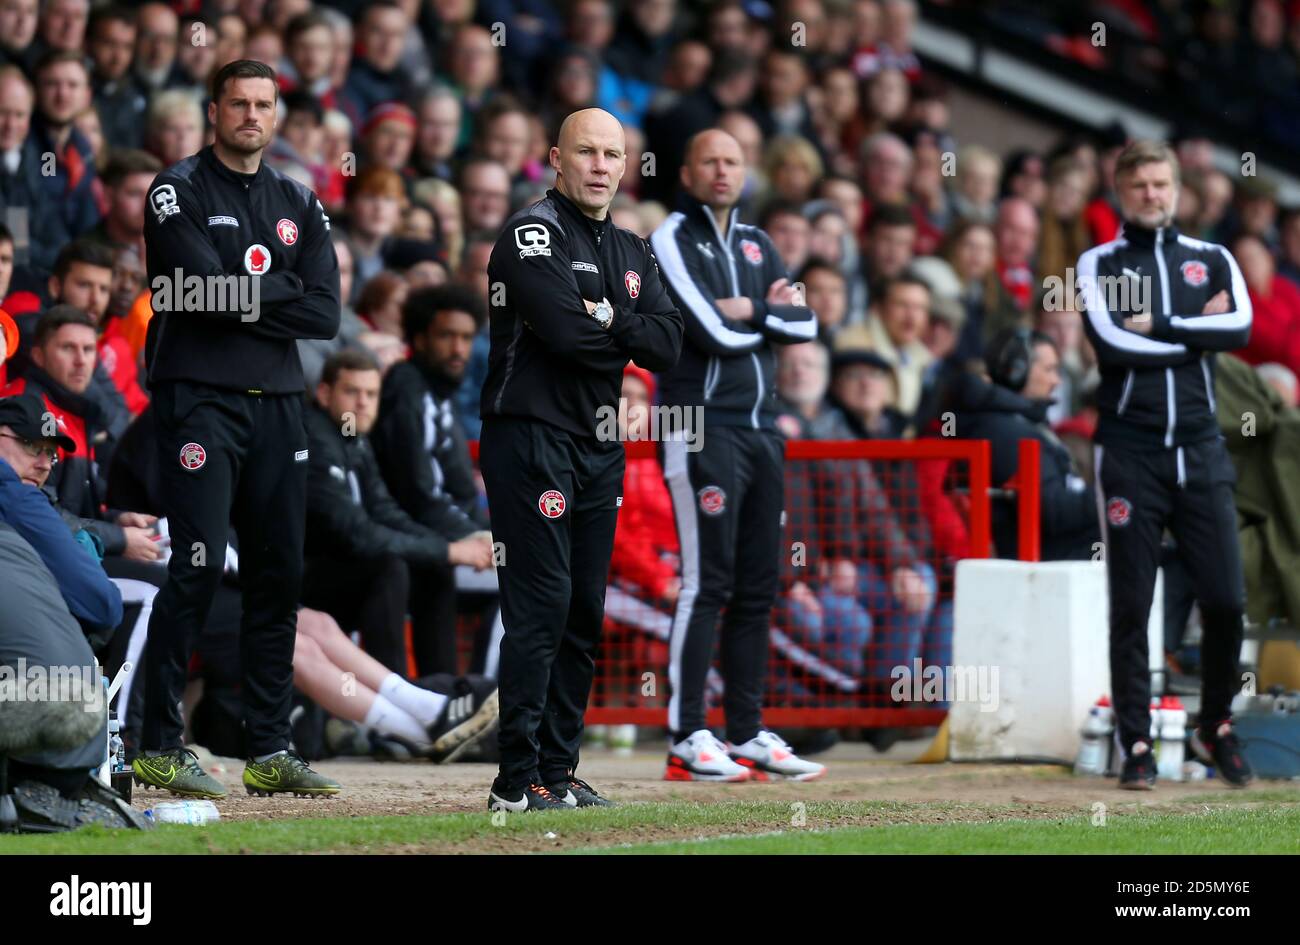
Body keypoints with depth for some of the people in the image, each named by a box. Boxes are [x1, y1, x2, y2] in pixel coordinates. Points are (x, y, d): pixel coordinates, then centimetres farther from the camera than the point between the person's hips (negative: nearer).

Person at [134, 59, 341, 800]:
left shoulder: (299, 205, 14)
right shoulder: (179, 192, -1)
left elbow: (325, 315, 2)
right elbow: (208, 292, -16)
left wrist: (244, 301, -8)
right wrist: (283, 286, -3)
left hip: (278, 404, 6)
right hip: (200, 398, -6)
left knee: (281, 573, 5)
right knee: (200, 565, -13)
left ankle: (271, 751, 11)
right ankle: (160, 747, -9)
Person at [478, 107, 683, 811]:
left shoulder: (632, 253, 17)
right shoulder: (532, 233, -7)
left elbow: (669, 345, 4)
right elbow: (564, 329, -21)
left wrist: (607, 320, -11)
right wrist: (627, 337, -3)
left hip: (601, 448, 8)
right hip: (531, 440, -8)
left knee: (585, 614, 9)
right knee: (541, 606, -13)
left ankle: (557, 770, 14)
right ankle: (518, 781, -12)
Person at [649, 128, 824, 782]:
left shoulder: (757, 245, 18)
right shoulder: (672, 241, -4)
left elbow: (804, 325, 6)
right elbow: (714, 333, -15)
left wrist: (748, 310, -8)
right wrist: (772, 312, 0)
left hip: (761, 428, 7)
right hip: (703, 426, -7)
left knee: (758, 586, 8)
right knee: (707, 580, -11)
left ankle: (747, 733, 13)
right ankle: (688, 740, -11)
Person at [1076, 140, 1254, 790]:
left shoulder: (1212, 260, 12)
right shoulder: (1099, 264, 5)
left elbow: (1241, 328, -7)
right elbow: (1112, 345, -12)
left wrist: (1159, 326, -10)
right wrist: (1198, 334, -5)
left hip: (1199, 450, 2)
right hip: (1129, 452, -2)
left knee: (1225, 601, -1)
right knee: (1131, 608, 0)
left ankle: (1215, 730, 17)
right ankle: (1136, 745, 6)